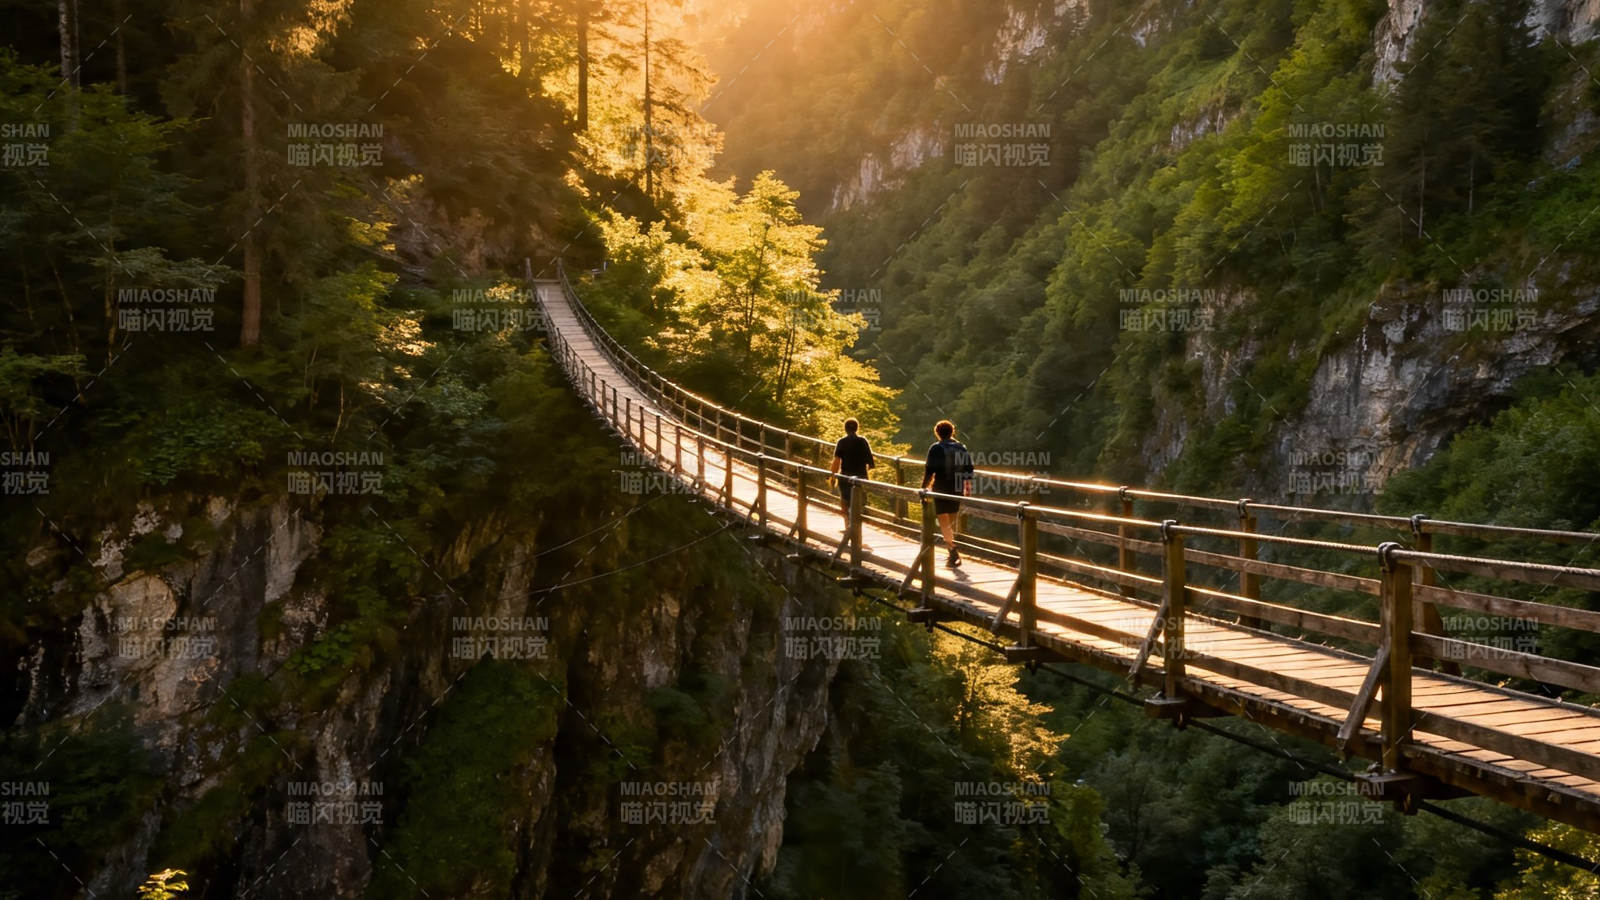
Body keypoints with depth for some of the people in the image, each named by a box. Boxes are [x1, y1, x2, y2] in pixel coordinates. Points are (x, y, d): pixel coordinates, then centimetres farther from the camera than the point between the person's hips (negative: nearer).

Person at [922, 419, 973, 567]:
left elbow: (929, 471, -12)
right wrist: (968, 488, 20)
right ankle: (953, 553, 26)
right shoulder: (962, 448, 8)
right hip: (958, 490, 6)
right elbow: (969, 471, 11)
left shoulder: (936, 449, -9)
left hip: (942, 489, -6)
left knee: (944, 522, -2)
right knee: (951, 521, 19)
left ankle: (954, 553, -17)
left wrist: (924, 487, 0)